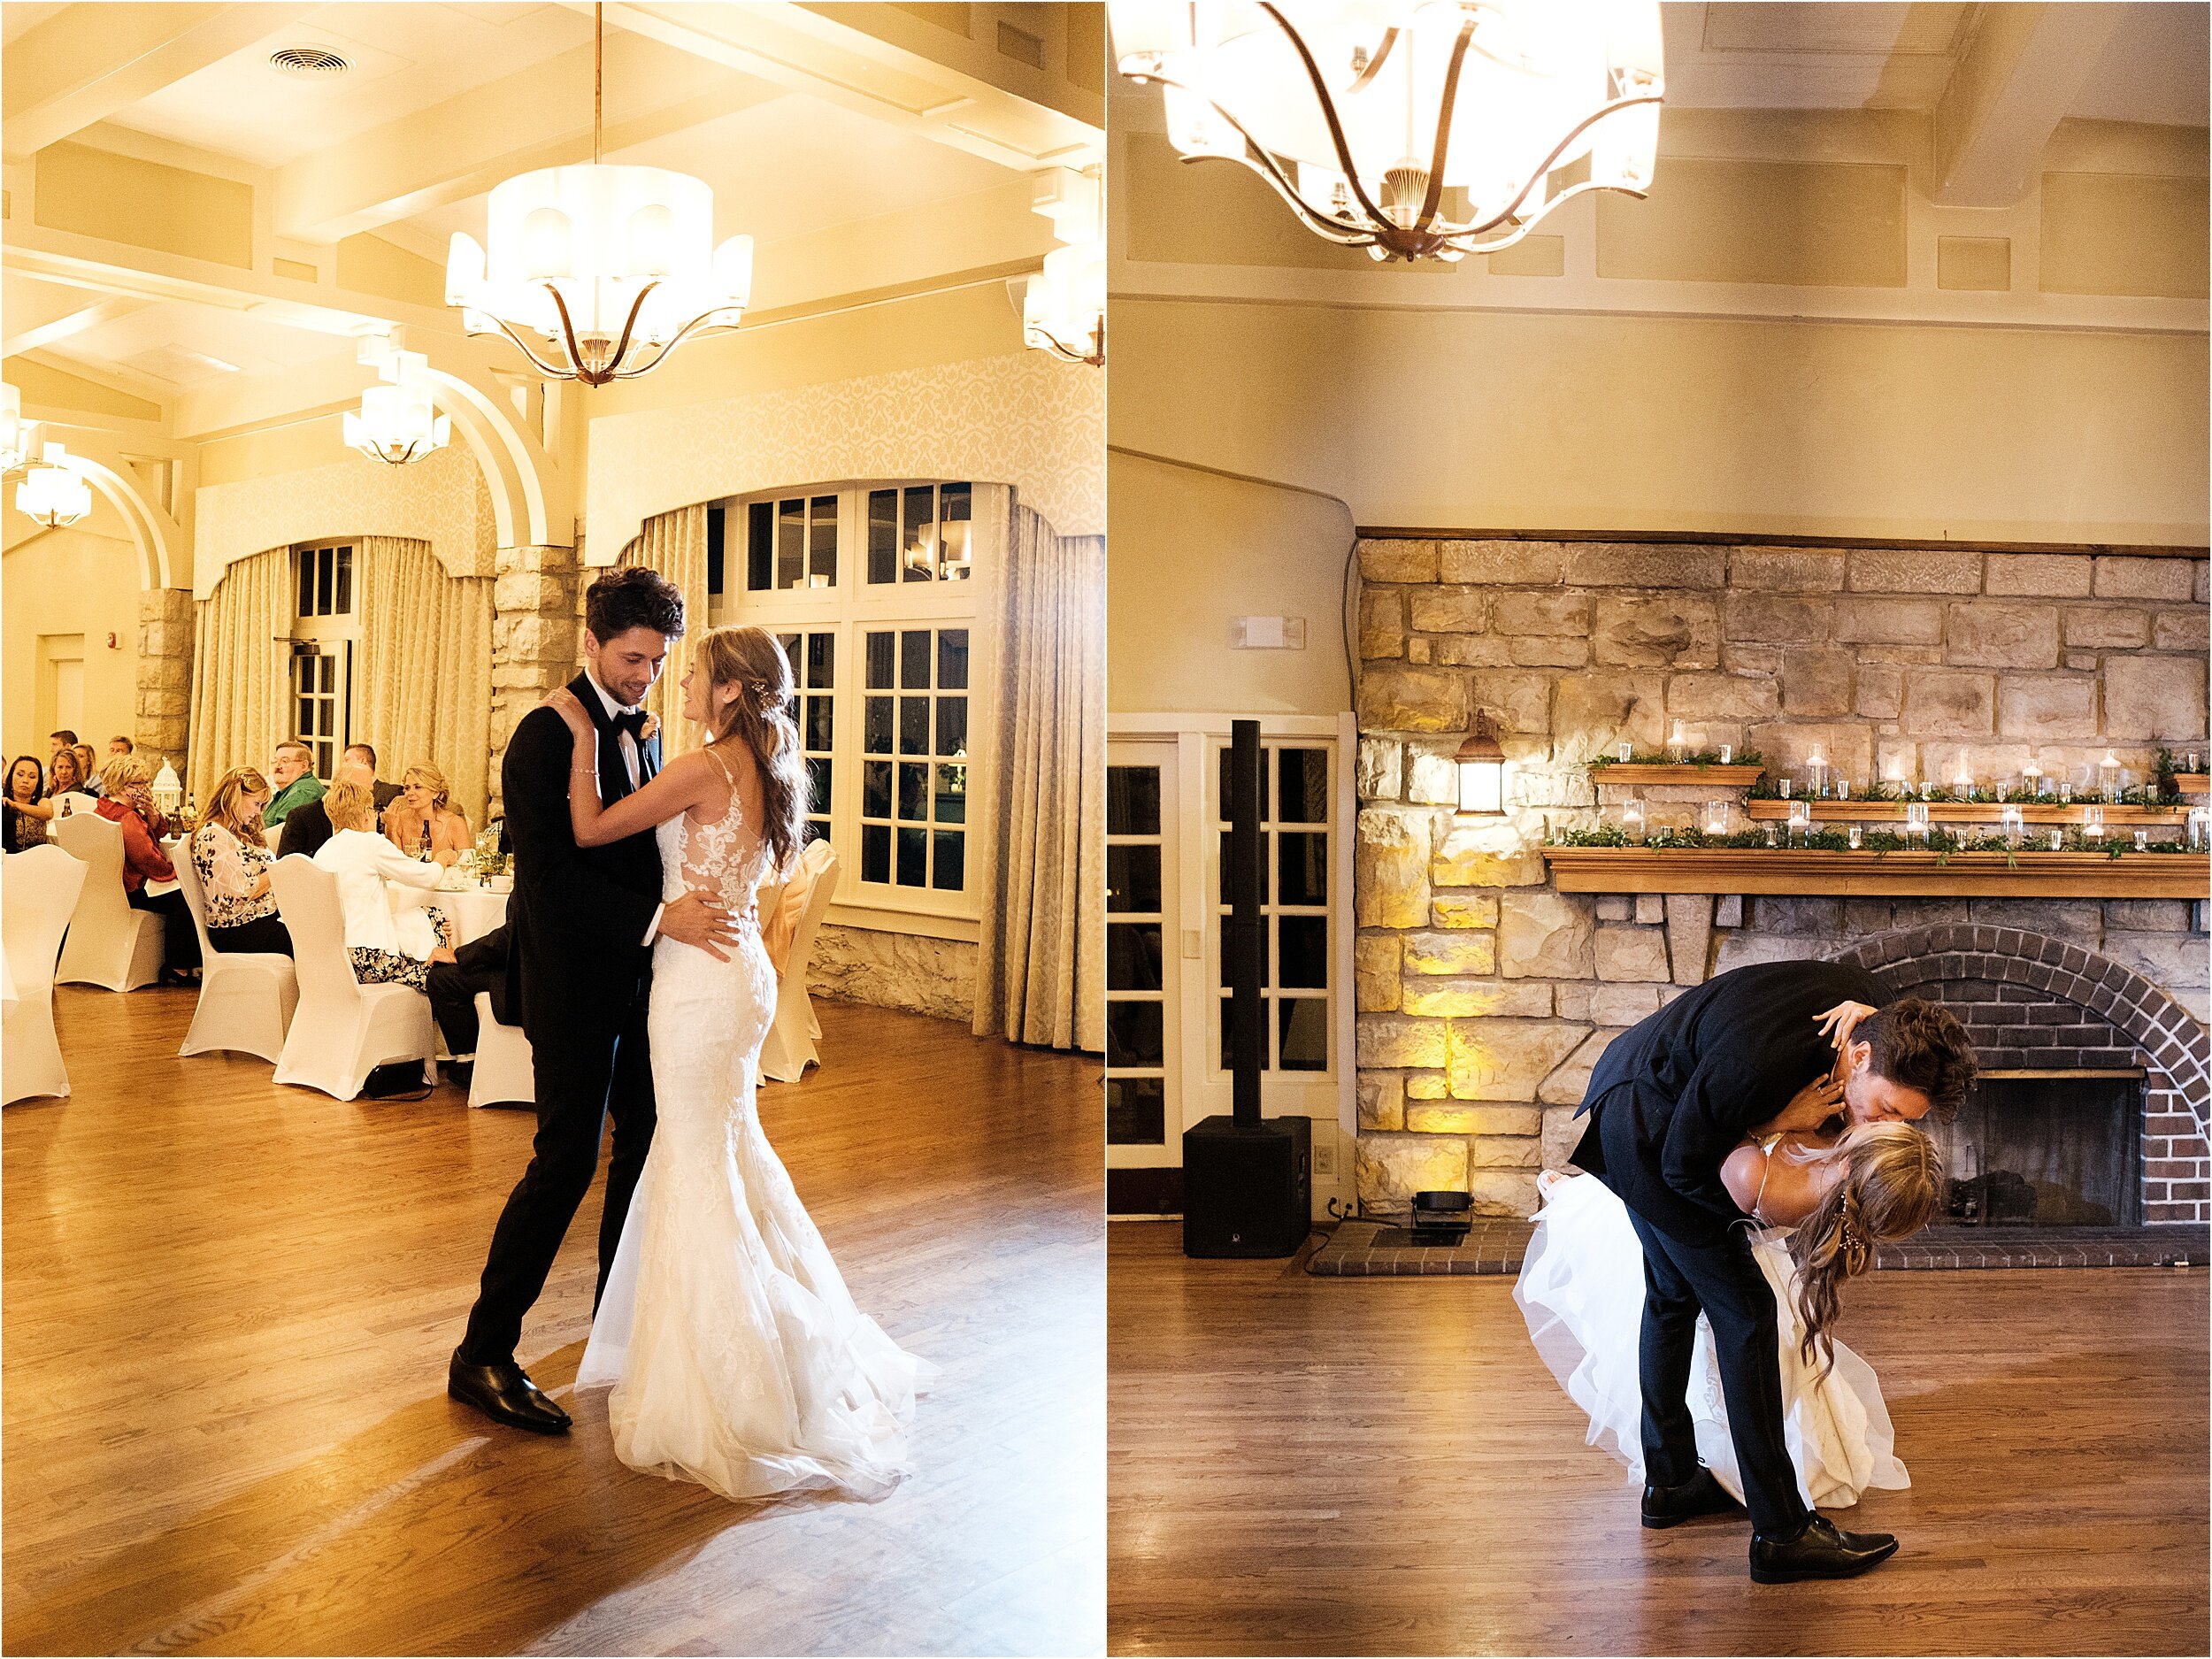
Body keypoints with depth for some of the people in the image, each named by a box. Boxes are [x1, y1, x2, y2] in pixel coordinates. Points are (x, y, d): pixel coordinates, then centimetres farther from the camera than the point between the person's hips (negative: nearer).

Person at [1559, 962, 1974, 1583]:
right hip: (1641, 1126, -9)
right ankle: (1782, 1532, -4)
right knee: (1744, 1309, -9)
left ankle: (1669, 1482, 32)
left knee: (1673, 1295, 18)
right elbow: (1683, 1166, -25)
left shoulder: (1871, 1005, -16)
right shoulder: (1762, 1060, -38)